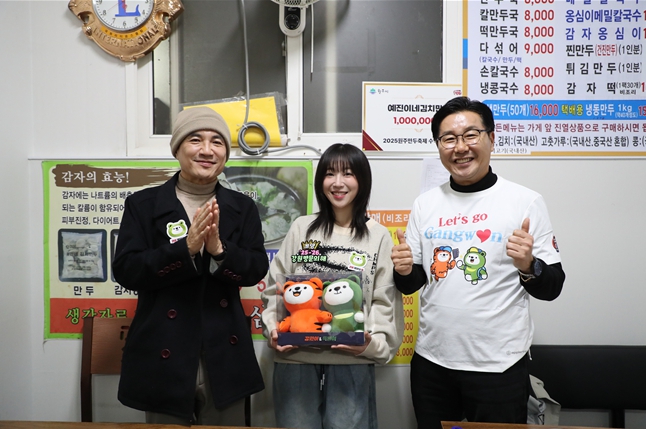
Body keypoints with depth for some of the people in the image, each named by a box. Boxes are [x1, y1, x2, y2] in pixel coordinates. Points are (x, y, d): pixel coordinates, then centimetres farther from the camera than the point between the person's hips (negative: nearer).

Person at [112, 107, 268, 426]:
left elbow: (256, 270, -3)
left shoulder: (242, 207, 5)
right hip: (164, 358, -1)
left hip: (224, 358, 2)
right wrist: (186, 248, -22)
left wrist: (219, 248, -22)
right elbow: (125, 271, -10)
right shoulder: (143, 204, 0)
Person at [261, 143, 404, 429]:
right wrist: (272, 329, -4)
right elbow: (275, 288, 10)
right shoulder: (301, 228, 9)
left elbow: (385, 302, 2)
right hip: (294, 357, 2)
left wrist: (373, 342, -12)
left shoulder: (378, 236, 4)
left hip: (352, 360, -1)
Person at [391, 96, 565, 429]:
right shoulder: (425, 204, 3)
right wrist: (405, 272, -11)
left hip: (499, 365, -3)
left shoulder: (526, 201, -7)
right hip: (431, 361, 4)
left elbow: (552, 287, -3)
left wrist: (528, 266, -22)